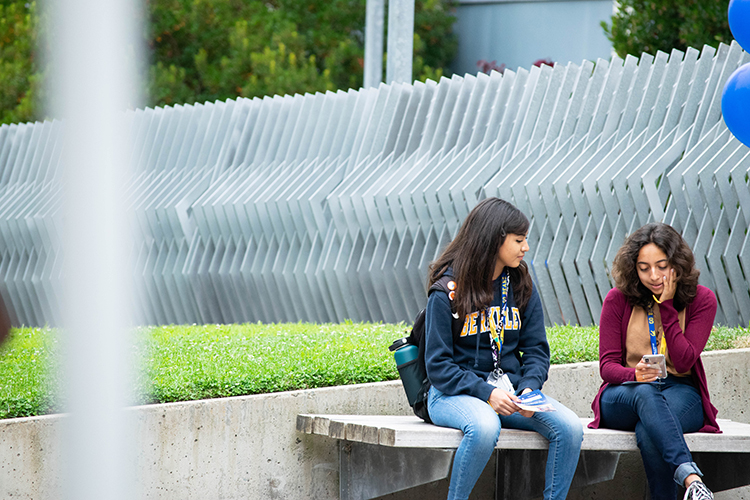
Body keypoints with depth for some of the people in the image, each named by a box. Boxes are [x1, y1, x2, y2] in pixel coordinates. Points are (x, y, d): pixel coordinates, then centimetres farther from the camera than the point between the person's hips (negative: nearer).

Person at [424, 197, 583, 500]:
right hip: (454, 393, -5)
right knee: (485, 427, -39)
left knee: (570, 427, -21)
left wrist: (529, 388, -12)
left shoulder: (521, 287, 9)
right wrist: (485, 393, -22)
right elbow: (438, 365, -9)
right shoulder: (448, 291, -7)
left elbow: (536, 349, 9)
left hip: (510, 390, 5)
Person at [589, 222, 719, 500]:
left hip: (679, 391, 0)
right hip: (624, 393, 0)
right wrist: (634, 375, -25)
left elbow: (683, 362, -9)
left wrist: (666, 307, -11)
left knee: (648, 433, -38)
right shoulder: (618, 299, 2)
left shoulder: (702, 299, 1)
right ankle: (690, 477, -56)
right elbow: (607, 365, -2)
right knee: (646, 393, -40)